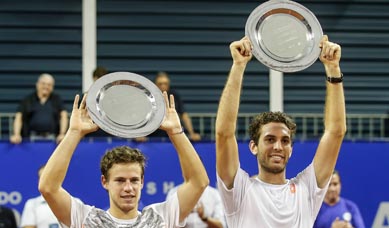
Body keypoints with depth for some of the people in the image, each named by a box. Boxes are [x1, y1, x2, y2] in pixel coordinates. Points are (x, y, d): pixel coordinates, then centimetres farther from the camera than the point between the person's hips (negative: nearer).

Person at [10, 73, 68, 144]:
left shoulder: (57, 99, 15)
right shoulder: (28, 100, 12)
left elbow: (63, 117, 6)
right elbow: (19, 118, 4)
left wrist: (62, 134, -9)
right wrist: (16, 135, -12)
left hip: (51, 139, 1)